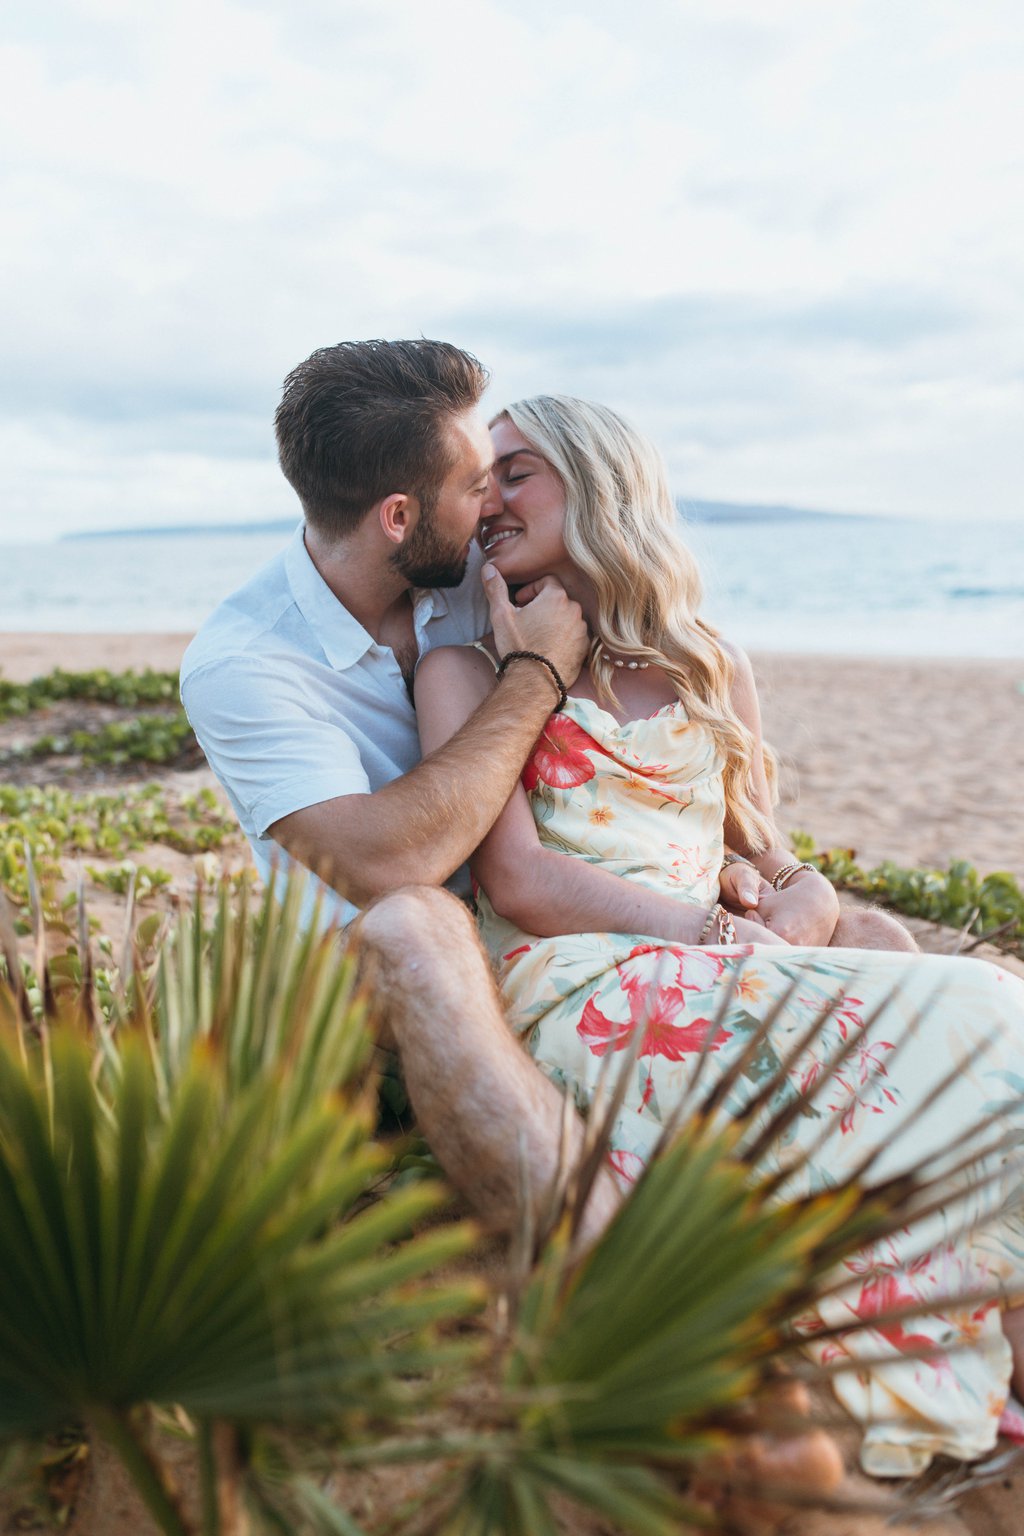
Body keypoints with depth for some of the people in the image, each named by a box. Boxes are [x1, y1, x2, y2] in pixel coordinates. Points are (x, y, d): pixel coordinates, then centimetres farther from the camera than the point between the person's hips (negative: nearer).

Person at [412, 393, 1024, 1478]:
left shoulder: (711, 676, 18)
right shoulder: (469, 667, 5)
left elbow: (769, 858, 21)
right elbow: (518, 884, -7)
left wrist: (802, 900, -3)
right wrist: (710, 929, -10)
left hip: (716, 982, 5)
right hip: (569, 989, -5)